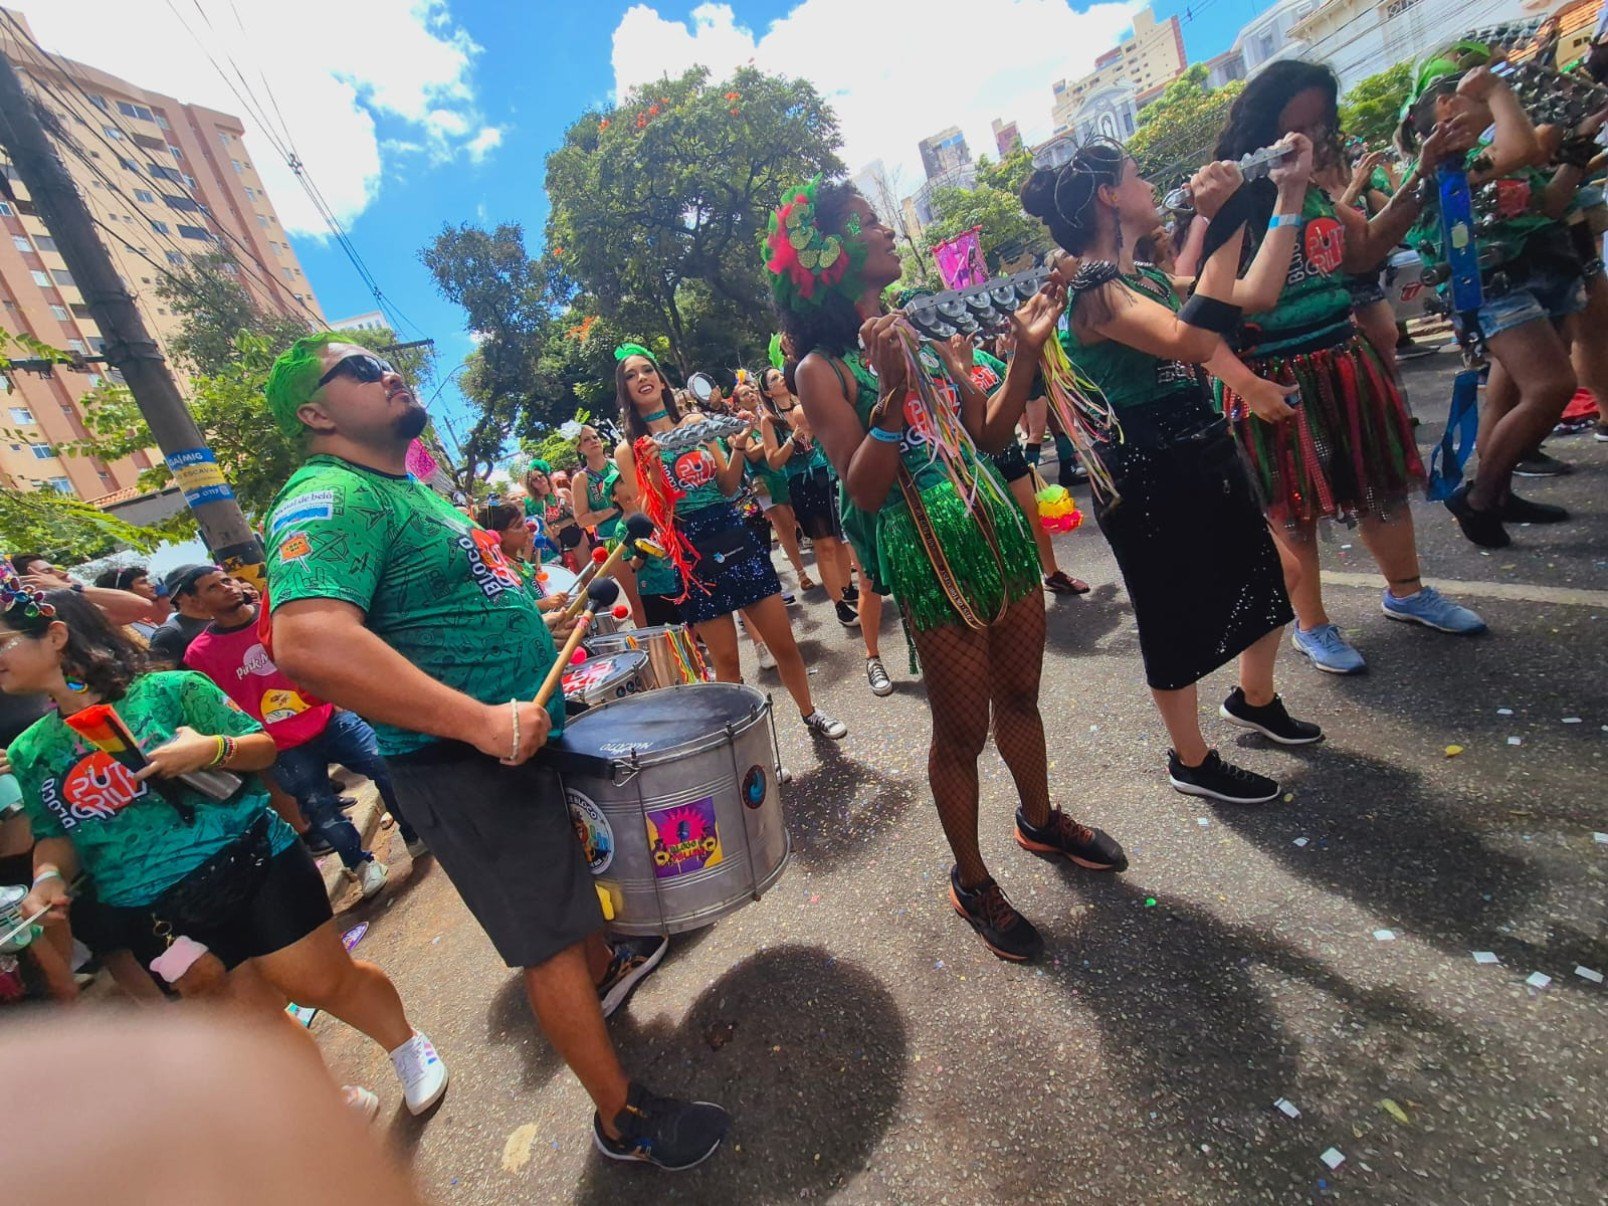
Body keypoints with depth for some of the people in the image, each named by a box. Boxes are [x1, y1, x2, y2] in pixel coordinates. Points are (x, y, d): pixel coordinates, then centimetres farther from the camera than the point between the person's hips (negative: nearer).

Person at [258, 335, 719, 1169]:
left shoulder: (411, 488, 14)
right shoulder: (327, 499, -19)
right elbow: (307, 641, -36)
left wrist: (528, 618, 16)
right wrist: (479, 720, -35)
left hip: (522, 732, 10)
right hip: (464, 763, -10)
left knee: (572, 870, 29)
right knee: (549, 939, 3)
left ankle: (607, 970, 56)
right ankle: (624, 1116, 23)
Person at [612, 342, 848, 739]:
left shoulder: (696, 423, 9)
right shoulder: (628, 450, 1)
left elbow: (729, 487, 9)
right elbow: (651, 517, -6)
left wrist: (738, 447, -7)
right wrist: (652, 468, -19)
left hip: (736, 538, 3)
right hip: (693, 554, -2)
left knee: (783, 642, 7)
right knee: (726, 660, 4)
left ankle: (810, 713, 29)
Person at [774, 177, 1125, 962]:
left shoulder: (924, 327, 12)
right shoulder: (822, 369, -8)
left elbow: (988, 426, 16)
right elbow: (865, 490, -16)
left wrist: (1026, 351, 5)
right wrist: (892, 394, -26)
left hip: (1001, 532, 7)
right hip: (930, 559, -7)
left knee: (1020, 696, 20)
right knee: (961, 730, 5)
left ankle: (1041, 821, 46)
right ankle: (971, 882, 29)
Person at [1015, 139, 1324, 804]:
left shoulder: (1146, 275, 11)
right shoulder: (1091, 290, -18)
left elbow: (1255, 294, 14)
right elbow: (1191, 341, -33)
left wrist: (1290, 193, 13)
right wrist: (1220, 224, -28)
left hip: (1204, 451, 10)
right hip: (1147, 477, -9)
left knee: (1265, 576, 22)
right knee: (1177, 613, 4)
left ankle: (1254, 698, 49)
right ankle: (1191, 761, 27)